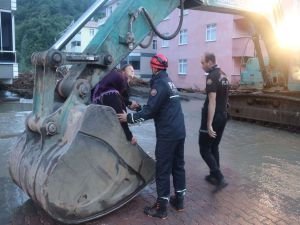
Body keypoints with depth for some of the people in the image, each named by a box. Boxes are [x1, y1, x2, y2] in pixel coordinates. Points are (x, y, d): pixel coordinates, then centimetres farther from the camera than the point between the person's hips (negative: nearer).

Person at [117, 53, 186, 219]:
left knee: (163, 169, -1)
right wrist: (140, 107, 26)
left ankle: (161, 207, 9)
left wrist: (129, 117, -9)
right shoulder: (168, 81, 16)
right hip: (179, 131, 9)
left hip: (167, 133, -9)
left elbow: (150, 111, -18)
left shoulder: (159, 83, -13)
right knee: (178, 165, 16)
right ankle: (179, 200, 28)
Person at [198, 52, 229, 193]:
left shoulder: (212, 77, -18)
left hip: (213, 118, -9)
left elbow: (212, 101, -24)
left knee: (204, 149, 0)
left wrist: (209, 124, -24)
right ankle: (214, 175, 26)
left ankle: (220, 178, -6)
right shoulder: (223, 75, 11)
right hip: (223, 116, 9)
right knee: (214, 147, 19)